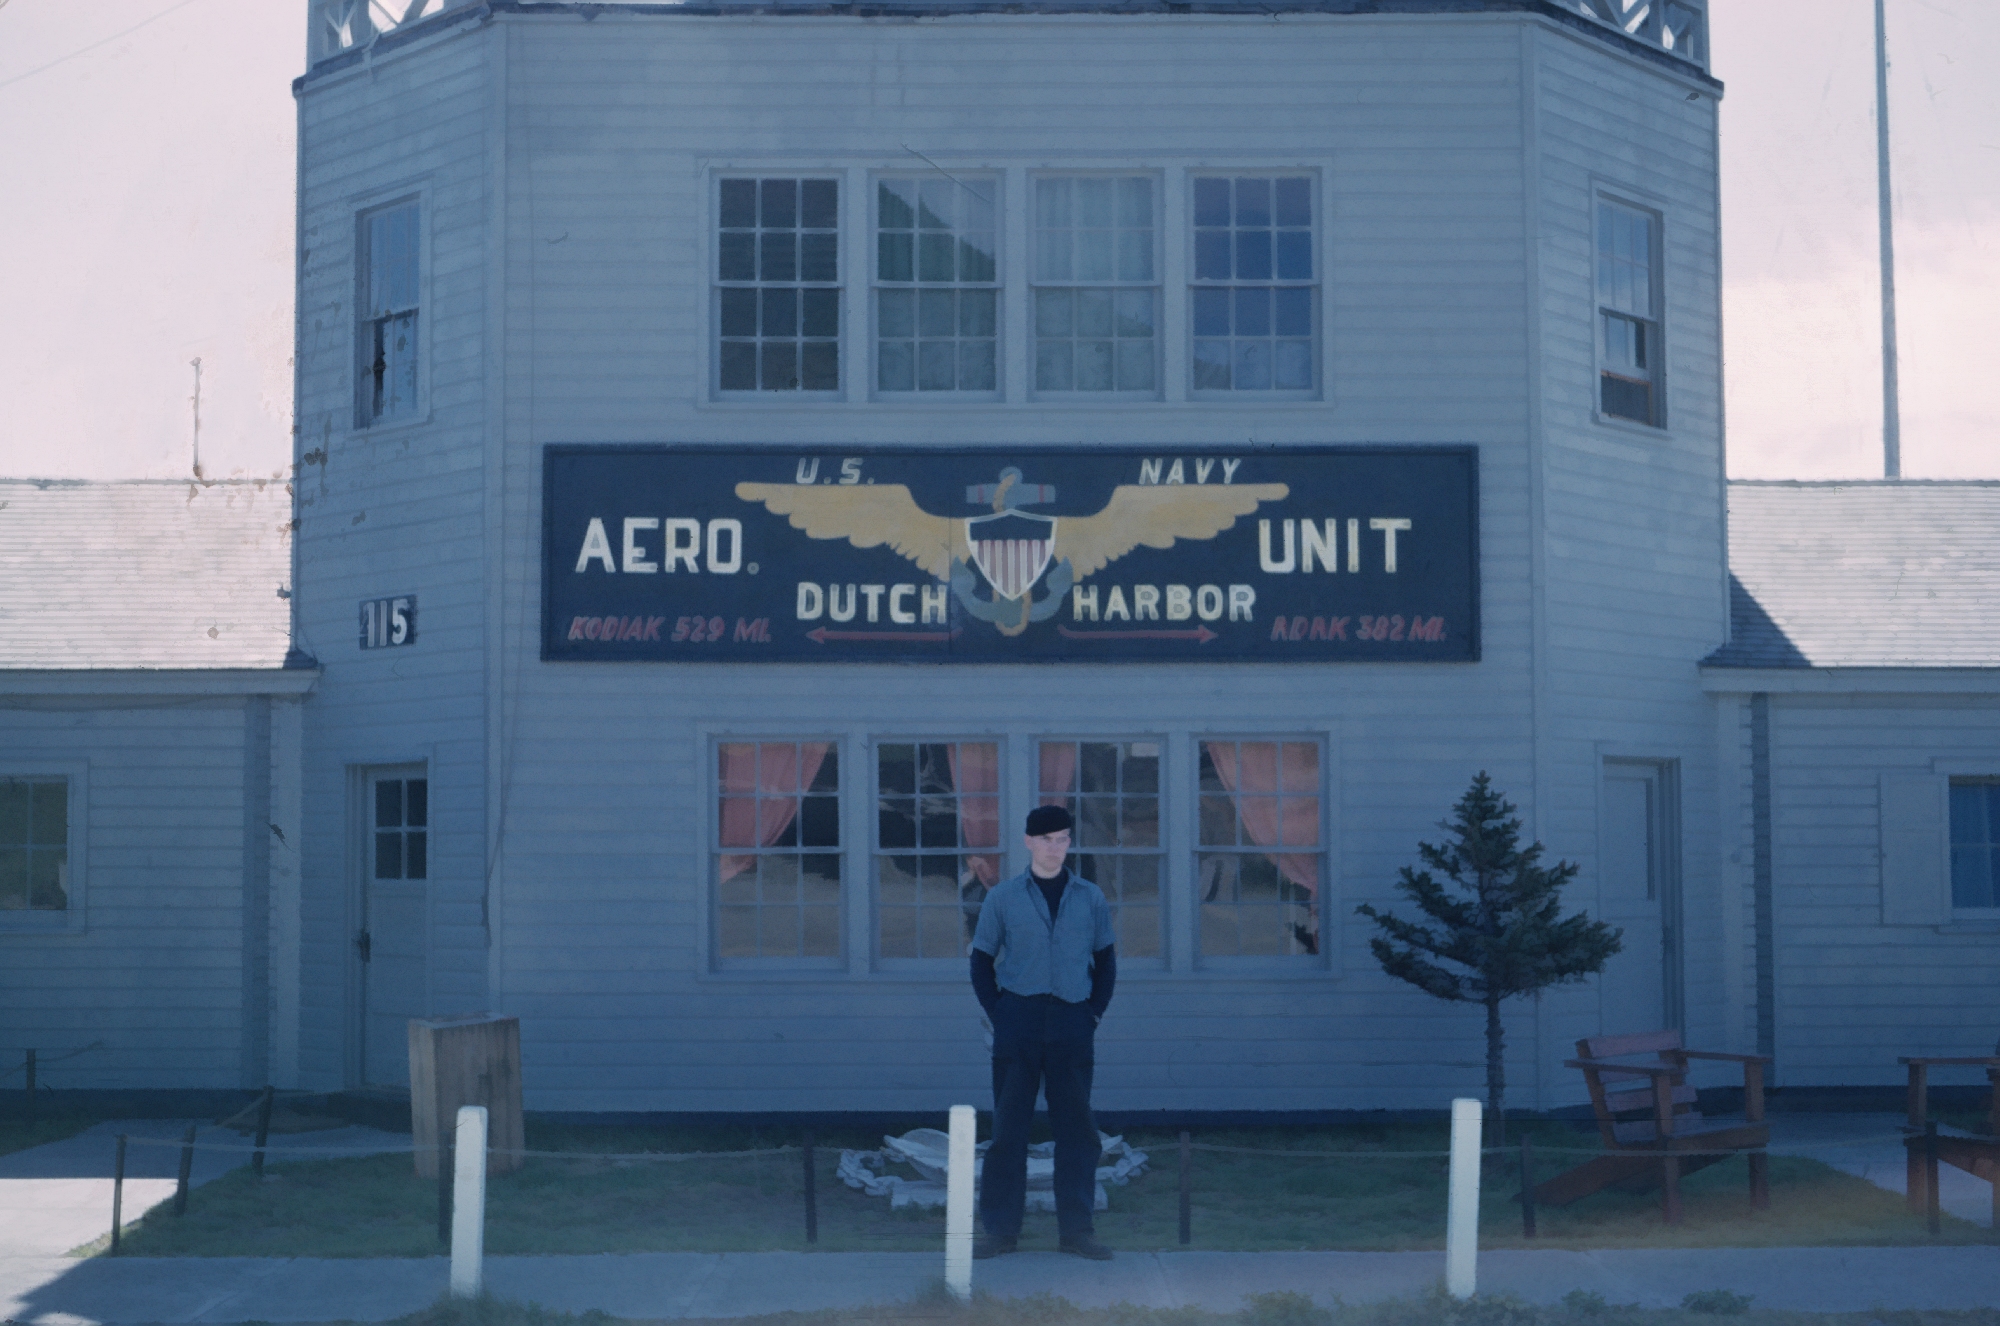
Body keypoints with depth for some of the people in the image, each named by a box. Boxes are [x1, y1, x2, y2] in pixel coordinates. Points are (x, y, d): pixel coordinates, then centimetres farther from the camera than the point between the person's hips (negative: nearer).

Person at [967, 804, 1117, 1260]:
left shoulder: (1090, 898, 8)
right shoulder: (1003, 897, 4)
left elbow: (1105, 961, 15)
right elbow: (981, 960, 9)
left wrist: (1095, 1013, 4)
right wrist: (996, 1013, -1)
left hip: (1072, 1022, 1)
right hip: (1018, 1021, -1)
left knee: (1076, 1128, 2)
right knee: (1008, 1127, 0)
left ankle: (1077, 1229, 10)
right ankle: (1001, 1229, 6)